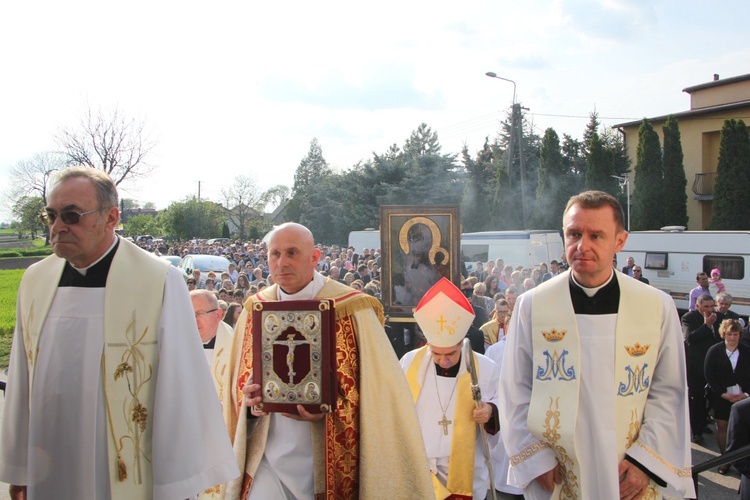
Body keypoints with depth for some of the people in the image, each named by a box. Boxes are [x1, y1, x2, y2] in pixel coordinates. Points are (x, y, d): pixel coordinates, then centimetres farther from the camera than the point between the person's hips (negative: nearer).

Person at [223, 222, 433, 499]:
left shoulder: (351, 309, -9)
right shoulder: (255, 310, 3)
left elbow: (376, 388, -9)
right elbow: (238, 380, 12)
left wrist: (327, 409, -22)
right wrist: (248, 399, -10)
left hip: (328, 461, -2)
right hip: (268, 454, 3)